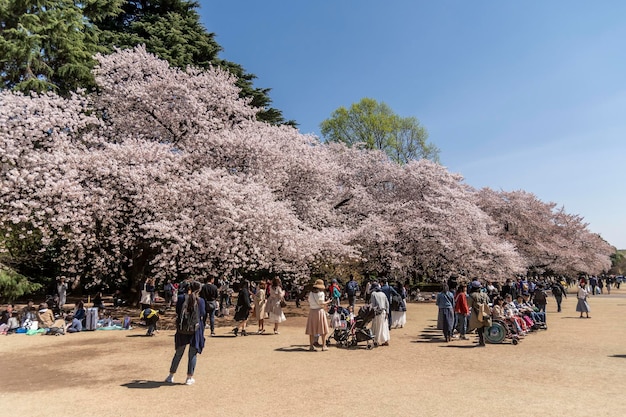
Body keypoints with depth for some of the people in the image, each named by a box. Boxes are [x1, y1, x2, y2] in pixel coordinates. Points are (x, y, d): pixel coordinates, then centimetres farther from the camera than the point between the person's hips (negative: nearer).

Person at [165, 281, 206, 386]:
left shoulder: (181, 298, -4)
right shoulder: (200, 300, -7)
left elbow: (177, 311, 6)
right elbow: (203, 314, 2)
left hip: (182, 329, 2)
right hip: (195, 330, -2)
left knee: (178, 353, 16)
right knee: (192, 354, 8)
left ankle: (171, 376, 26)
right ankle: (189, 378, 13)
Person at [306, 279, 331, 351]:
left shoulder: (310, 293, 4)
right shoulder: (321, 293, -10)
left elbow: (309, 303, 5)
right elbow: (321, 303, -13)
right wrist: (327, 302, 5)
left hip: (312, 311, 4)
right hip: (319, 311, -4)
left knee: (311, 330, 9)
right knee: (323, 329, 7)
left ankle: (311, 346, 10)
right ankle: (323, 346, 7)